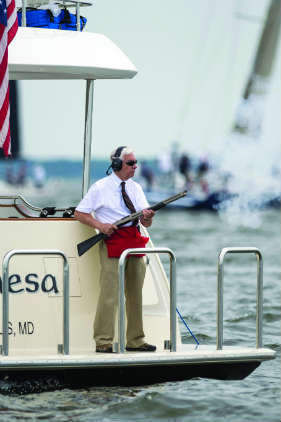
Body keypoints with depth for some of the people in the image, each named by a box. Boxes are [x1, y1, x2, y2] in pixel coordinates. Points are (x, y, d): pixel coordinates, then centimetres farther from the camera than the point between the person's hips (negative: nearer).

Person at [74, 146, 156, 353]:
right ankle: (103, 342, -9)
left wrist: (147, 217, -15)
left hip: (134, 242, 6)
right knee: (109, 293, -11)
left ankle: (135, 340, 15)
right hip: (112, 242, -6)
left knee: (135, 293, 8)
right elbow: (79, 213, 1)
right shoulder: (100, 188, 0)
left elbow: (146, 222, 9)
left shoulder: (136, 188, 15)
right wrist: (100, 225, -13)